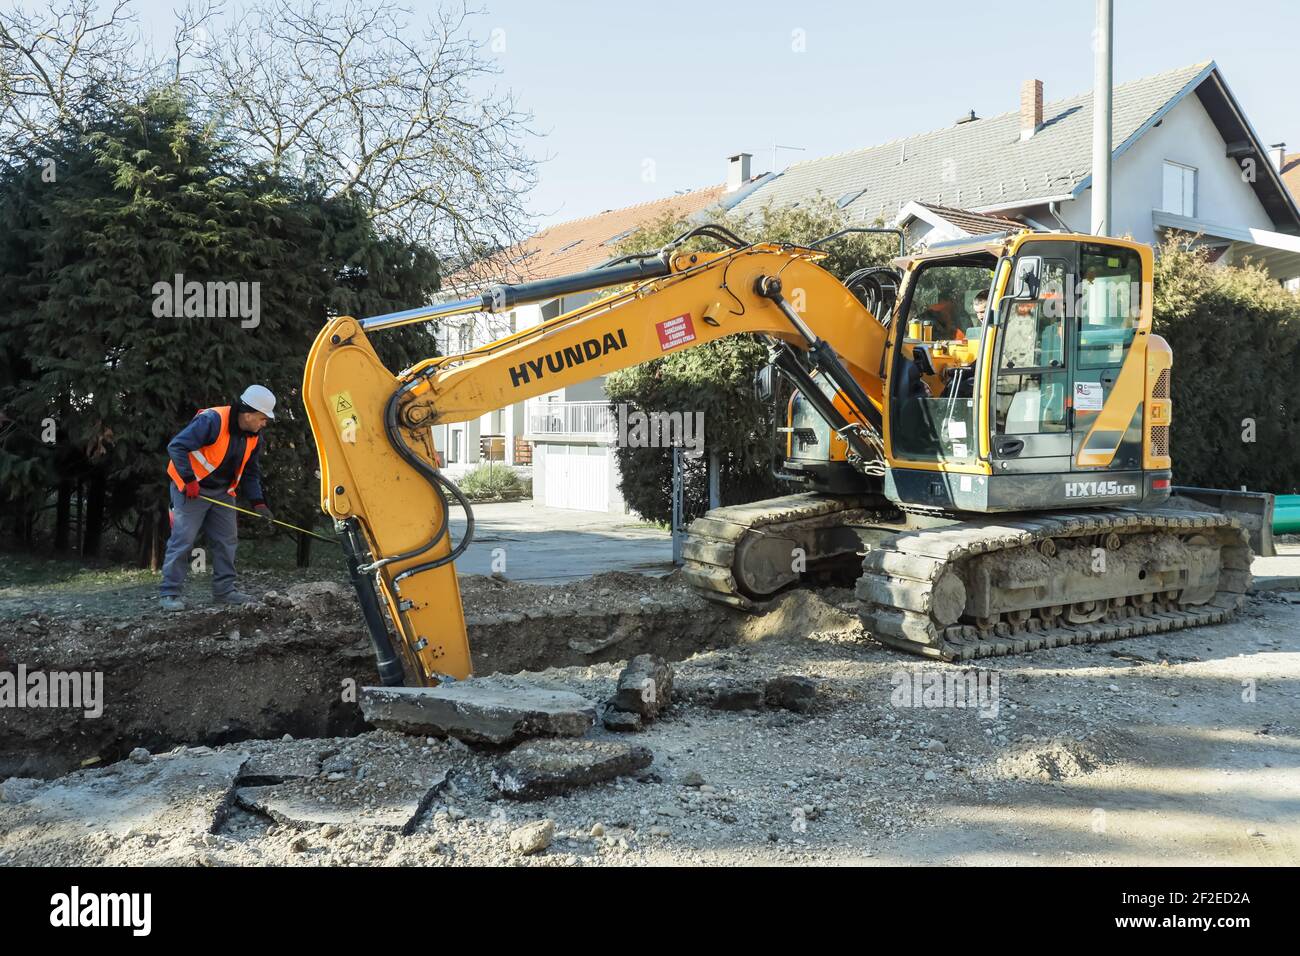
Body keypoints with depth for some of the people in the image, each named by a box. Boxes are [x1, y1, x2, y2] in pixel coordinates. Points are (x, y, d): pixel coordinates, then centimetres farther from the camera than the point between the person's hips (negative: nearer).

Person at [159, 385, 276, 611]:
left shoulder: (253, 437, 0)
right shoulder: (212, 421, -25)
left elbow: (251, 472, 11)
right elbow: (176, 447, -25)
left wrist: (258, 502, 0)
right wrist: (189, 480, -27)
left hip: (222, 493, 8)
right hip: (191, 489, -7)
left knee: (226, 540, 7)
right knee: (183, 539, -8)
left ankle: (224, 590, 15)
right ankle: (170, 593, -1)